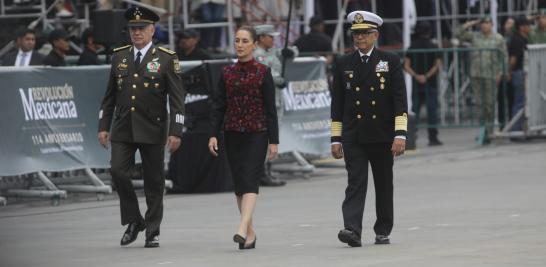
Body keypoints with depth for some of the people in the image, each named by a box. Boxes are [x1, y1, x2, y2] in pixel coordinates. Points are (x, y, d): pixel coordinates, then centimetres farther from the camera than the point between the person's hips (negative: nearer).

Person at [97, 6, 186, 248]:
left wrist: (176, 131, -12)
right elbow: (110, 95, 14)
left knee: (154, 182, 3)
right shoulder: (119, 57, 9)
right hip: (123, 129, 3)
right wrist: (103, 126, 8)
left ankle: (152, 232, 13)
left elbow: (177, 99, -5)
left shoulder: (166, 59, -3)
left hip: (152, 129, -3)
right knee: (118, 172, -11)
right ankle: (133, 221, 7)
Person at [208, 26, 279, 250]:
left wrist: (273, 140, -6)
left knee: (250, 181, -16)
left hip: (257, 133, -4)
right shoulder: (227, 73, 7)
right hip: (232, 134, 4)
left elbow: (270, 109, -2)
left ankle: (243, 229, -28)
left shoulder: (263, 72, -2)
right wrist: (213, 134, -4)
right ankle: (250, 233, 14)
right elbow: (218, 106, 7)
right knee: (239, 183, 6)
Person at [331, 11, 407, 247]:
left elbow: (400, 101, -3)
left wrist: (400, 134, -12)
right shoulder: (344, 64, 8)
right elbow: (337, 104, 9)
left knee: (384, 184, 8)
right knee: (355, 182, -11)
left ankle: (383, 231, 19)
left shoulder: (390, 62, 2)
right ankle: (352, 230, -21)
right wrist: (336, 138, 5)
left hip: (382, 136, 0)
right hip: (353, 137, 0)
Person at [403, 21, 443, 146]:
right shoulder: (433, 47, -3)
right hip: (430, 84, -3)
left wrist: (416, 76, -10)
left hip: (416, 84, 3)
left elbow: (406, 66, -2)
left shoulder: (412, 47, 6)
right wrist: (427, 76, -11)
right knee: (432, 110, 0)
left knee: (414, 112, 7)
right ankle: (433, 138, -2)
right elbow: (437, 65, -11)